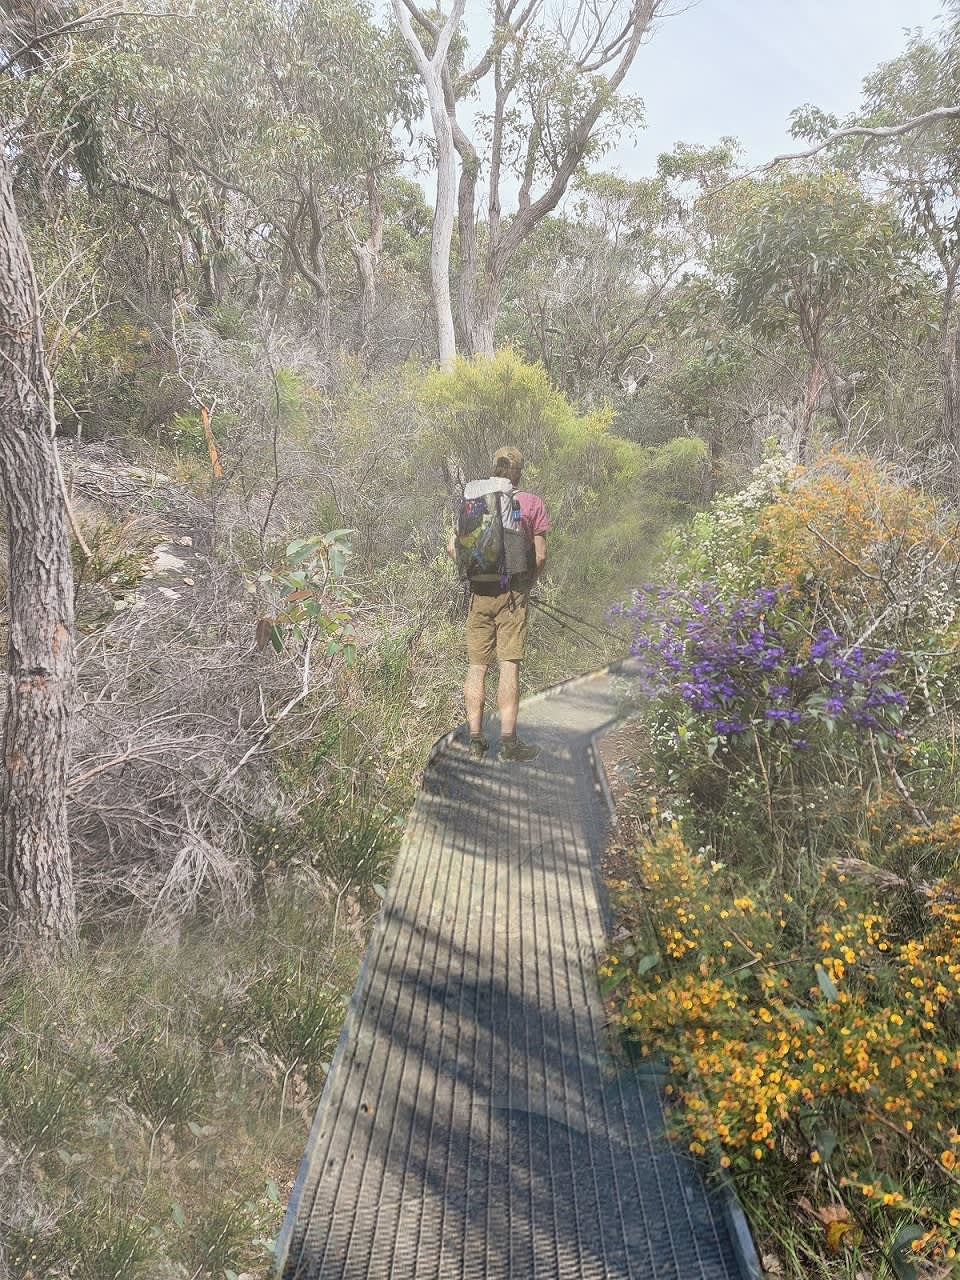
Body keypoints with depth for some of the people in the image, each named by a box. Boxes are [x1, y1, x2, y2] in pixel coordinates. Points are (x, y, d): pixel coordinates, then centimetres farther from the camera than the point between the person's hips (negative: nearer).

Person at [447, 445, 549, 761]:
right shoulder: (532, 504, 1)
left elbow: (453, 548, 3)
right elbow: (540, 556, -2)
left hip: (479, 593, 3)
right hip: (513, 593, -2)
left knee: (476, 665, 6)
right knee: (509, 665, -2)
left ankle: (475, 740, 8)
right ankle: (508, 741, -2)